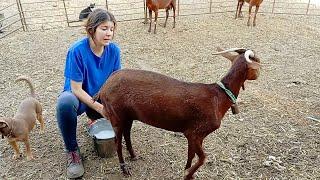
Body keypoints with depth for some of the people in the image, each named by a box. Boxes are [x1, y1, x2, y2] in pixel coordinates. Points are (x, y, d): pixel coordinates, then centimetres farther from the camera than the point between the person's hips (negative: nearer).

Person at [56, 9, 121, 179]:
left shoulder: (113, 50, -13)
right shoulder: (77, 50, -25)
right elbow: (76, 89, -22)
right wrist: (100, 107, -30)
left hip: (102, 97, 5)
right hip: (79, 96, -4)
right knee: (65, 102, -37)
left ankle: (96, 119, 13)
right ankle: (72, 150, -14)